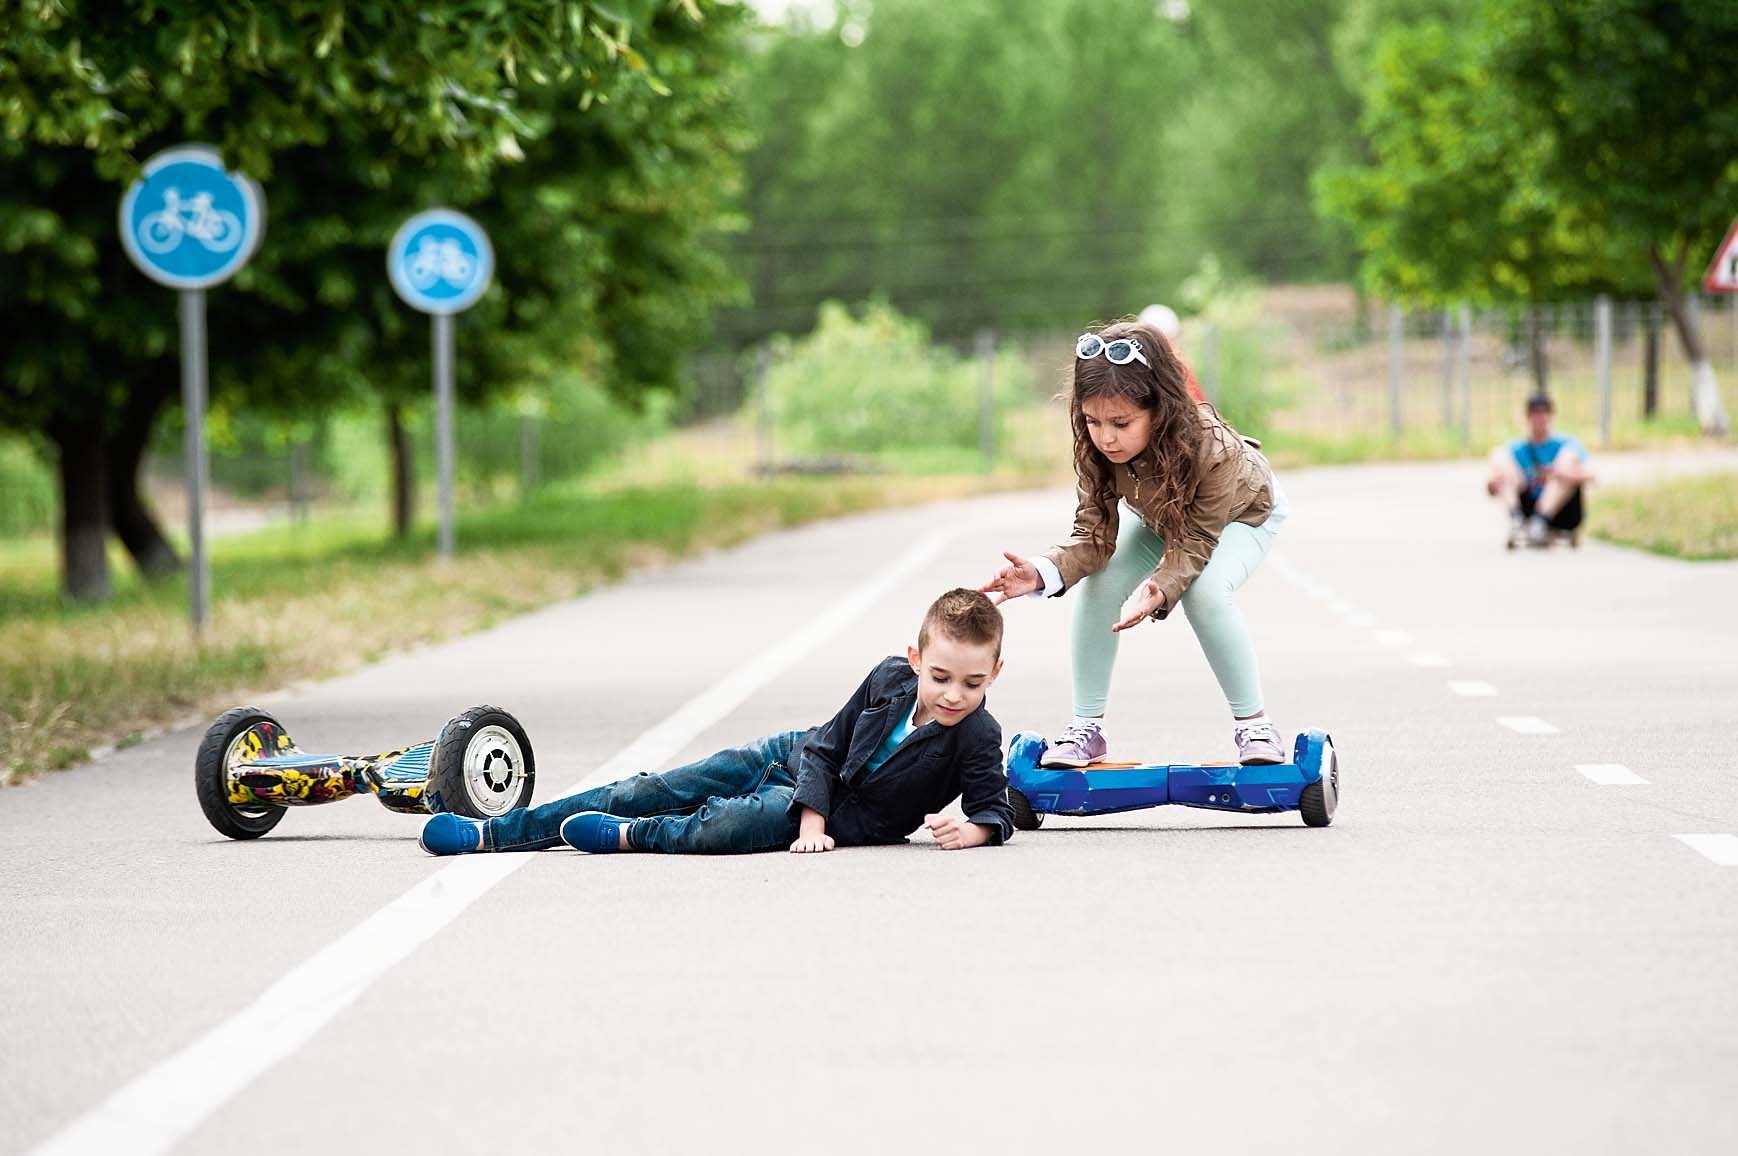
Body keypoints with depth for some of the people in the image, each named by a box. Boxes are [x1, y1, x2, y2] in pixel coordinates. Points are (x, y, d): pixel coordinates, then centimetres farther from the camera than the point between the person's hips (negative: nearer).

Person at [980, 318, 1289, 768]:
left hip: (1243, 511, -4)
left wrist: (1160, 590, -60)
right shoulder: (1097, 448, -32)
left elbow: (1193, 546, -39)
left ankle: (1253, 724, -13)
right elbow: (1094, 537, -28)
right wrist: (1044, 572, -48)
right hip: (1157, 515, 4)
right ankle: (1086, 728, -5)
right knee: (1096, 584, -17)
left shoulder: (1211, 448, -44)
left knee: (1206, 591, -31)